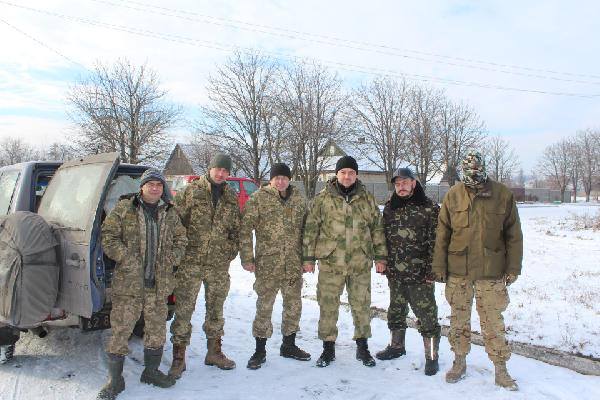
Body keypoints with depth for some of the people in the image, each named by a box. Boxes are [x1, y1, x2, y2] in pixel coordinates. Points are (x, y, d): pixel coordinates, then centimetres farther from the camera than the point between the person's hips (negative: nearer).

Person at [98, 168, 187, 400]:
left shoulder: (170, 213, 9)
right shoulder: (124, 208, -2)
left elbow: (181, 240, 15)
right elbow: (108, 236, -4)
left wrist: (171, 259, 0)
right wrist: (126, 259, -13)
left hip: (159, 284, 4)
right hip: (128, 282, -3)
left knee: (157, 330, 14)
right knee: (120, 330, 1)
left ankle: (151, 371, 33)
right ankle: (115, 380, 16)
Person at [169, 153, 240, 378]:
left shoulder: (231, 198, 10)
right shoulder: (191, 191, -2)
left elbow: (236, 229, 16)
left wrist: (231, 252, 7)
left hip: (219, 265, 4)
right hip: (191, 262, -4)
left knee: (216, 310, 15)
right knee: (183, 310, 0)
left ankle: (214, 352, 30)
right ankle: (178, 357, 12)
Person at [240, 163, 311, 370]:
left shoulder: (298, 199, 8)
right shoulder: (258, 198, -5)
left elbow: (306, 228, 14)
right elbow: (245, 229, -6)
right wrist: (247, 258, -10)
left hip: (294, 264, 4)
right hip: (267, 264, -4)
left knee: (294, 305, 14)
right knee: (264, 307, 2)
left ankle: (289, 345, 32)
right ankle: (260, 351, 18)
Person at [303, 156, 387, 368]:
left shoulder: (367, 198, 6)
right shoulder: (323, 198, 0)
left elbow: (377, 228, 10)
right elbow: (311, 229, 1)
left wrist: (380, 257, 7)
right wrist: (308, 257, -1)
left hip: (360, 263, 2)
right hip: (330, 263, -1)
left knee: (361, 306, 11)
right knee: (328, 306, 6)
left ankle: (362, 347, 28)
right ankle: (328, 347, 23)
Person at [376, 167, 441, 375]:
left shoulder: (429, 208, -7)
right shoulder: (390, 208, 10)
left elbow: (435, 242, -8)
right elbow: (384, 237, 16)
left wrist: (431, 271, -12)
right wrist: (384, 263, 11)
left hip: (419, 274, -5)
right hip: (395, 273, 6)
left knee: (427, 315, 0)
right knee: (396, 311, 19)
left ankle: (431, 356, 12)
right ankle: (397, 345, 36)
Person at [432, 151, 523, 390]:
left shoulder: (503, 195, -3)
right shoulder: (453, 195, -2)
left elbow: (514, 235, 2)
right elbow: (442, 234, 2)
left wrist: (513, 268, -1)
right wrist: (439, 267, 1)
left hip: (491, 272, -1)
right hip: (458, 271, 1)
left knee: (493, 322, 6)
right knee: (459, 319, 13)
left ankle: (500, 369, 23)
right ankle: (459, 362, 30)